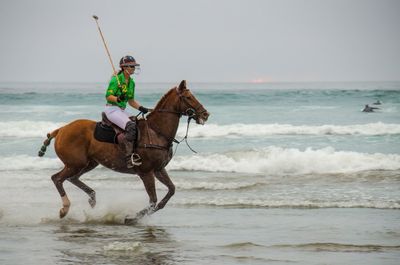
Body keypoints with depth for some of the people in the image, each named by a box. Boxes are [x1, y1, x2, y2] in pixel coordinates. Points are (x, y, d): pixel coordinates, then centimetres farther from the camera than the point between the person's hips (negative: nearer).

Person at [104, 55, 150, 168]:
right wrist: (118, 98, -31)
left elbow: (131, 100, 20)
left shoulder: (131, 82, 13)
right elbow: (108, 96, -13)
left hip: (122, 110, 9)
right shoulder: (116, 79, -11)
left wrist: (141, 108, 6)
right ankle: (129, 157, -34)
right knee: (131, 126, -30)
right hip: (112, 109, -9)